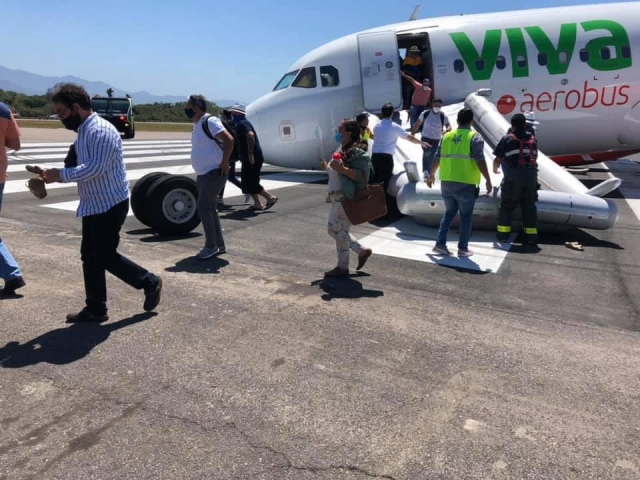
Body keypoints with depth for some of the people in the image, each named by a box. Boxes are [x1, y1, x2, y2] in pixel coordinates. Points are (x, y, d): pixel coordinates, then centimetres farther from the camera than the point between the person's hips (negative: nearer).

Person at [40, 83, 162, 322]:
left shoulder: (101, 131, -19)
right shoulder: (83, 131, 13)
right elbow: (84, 168, 15)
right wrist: (57, 175, 2)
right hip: (93, 206, 10)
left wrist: (60, 174, -20)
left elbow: (94, 169, -26)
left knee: (105, 257, -3)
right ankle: (95, 309, 20)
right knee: (90, 257, 11)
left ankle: (150, 283, 16)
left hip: (110, 205, -10)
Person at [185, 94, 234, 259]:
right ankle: (219, 245, 19)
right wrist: (200, 173, 18)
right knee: (209, 209, 11)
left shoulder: (210, 122, -14)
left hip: (214, 173, -10)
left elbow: (229, 140, -25)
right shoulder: (198, 124, 15)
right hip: (203, 174, 10)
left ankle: (211, 246, -2)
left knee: (203, 208, -11)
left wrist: (224, 164, -23)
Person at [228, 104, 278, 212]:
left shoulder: (242, 124, -14)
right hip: (248, 159, 10)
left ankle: (271, 197, 3)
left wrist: (250, 153, -32)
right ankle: (257, 204, 17)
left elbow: (250, 135, -33)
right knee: (247, 182, 13)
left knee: (250, 183, -7)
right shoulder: (240, 124, 19)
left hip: (252, 159, -10)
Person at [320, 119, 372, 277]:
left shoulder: (357, 152, -15)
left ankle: (343, 267, 6)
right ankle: (362, 251, 25)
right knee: (338, 230, 14)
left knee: (336, 230, -6)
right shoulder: (342, 149, 16)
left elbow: (362, 175, -24)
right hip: (338, 197, 10)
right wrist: (328, 168, 12)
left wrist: (341, 168, -29)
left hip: (347, 198, -10)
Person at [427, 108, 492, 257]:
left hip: (446, 182, 5)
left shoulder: (447, 136, 9)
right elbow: (480, 161, -13)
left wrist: (432, 175, 27)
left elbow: (438, 159, 15)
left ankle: (440, 244, 12)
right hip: (465, 184, -5)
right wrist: (488, 180, -7)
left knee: (449, 213, 18)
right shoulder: (475, 137, -5)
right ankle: (463, 248, 11)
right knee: (466, 216, 8)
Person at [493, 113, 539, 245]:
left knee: (507, 205, 5)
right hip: (531, 174, 3)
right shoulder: (532, 138, 18)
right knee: (529, 206, 10)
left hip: (514, 174, -3)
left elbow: (498, 160, 6)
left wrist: (495, 169, 27)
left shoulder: (507, 139, 6)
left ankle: (503, 234, 3)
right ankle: (531, 236, 12)